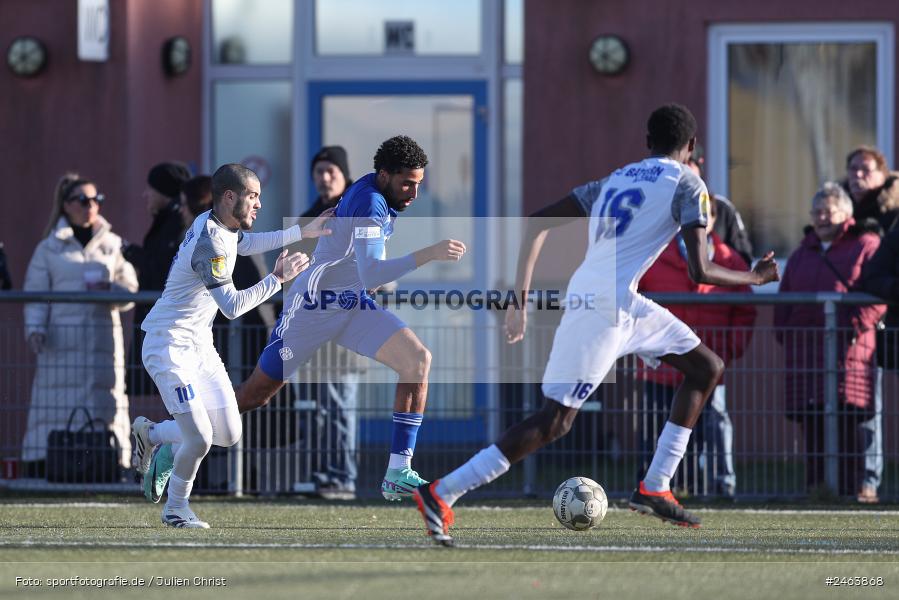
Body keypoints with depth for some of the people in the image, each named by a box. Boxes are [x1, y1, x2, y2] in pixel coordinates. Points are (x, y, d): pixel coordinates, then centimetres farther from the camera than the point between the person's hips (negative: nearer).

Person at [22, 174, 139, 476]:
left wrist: (110, 289, -9)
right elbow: (35, 295, 7)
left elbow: (130, 292, 12)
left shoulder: (113, 245, 15)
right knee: (58, 406, -9)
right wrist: (35, 329, -9)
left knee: (104, 403, -5)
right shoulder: (49, 248, 11)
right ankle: (40, 470, -11)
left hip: (103, 338, 1)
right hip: (62, 340, -1)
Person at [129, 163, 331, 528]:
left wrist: (303, 232, 26)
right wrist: (277, 279, -21)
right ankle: (176, 509, 9)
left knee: (228, 435, 7)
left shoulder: (221, 226, 5)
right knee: (200, 439, -14)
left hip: (200, 345, 10)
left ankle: (150, 434, 28)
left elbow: (246, 244, 29)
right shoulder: (208, 242, -25)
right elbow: (232, 306, -27)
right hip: (169, 347, -10)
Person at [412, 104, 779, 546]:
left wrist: (521, 295, 15)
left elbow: (537, 222, 14)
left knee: (707, 367, 18)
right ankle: (441, 493, -11)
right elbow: (699, 271, -9)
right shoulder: (687, 184, -1)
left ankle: (654, 489, 15)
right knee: (556, 419, -8)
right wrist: (753, 278, 9)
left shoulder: (614, 180, 20)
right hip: (602, 305, -8)